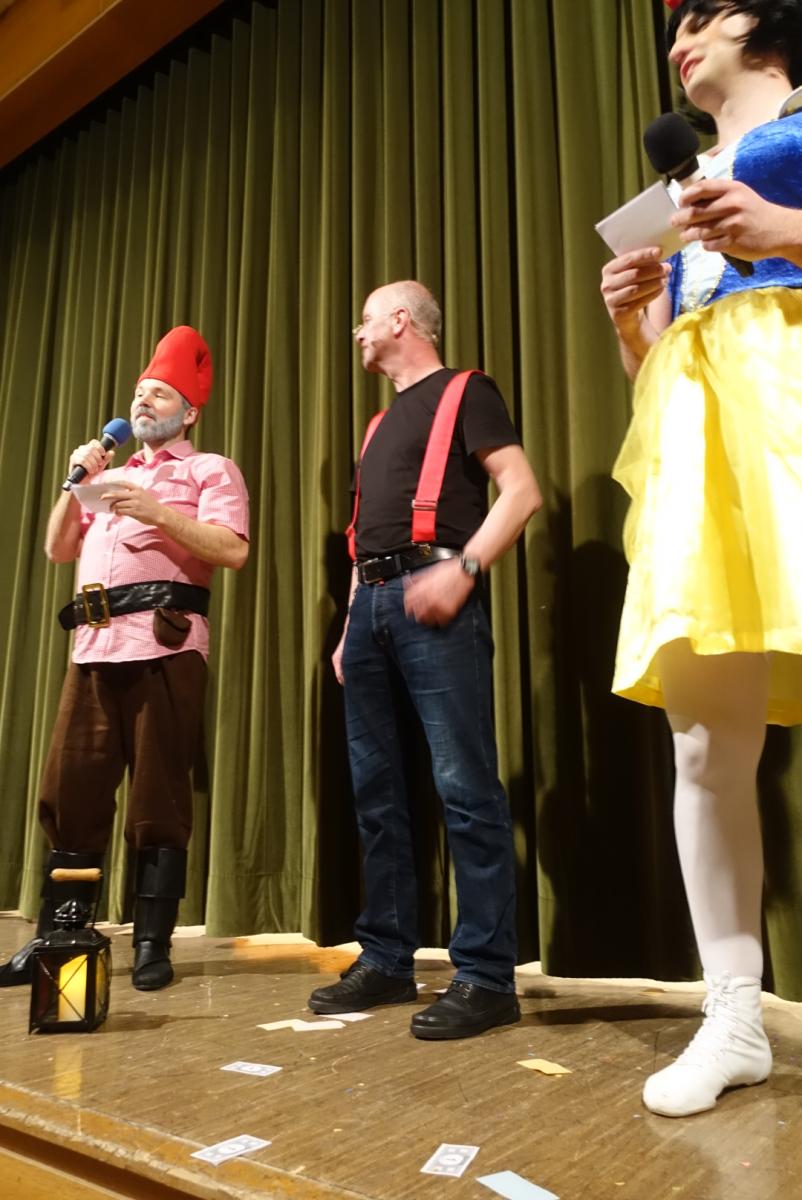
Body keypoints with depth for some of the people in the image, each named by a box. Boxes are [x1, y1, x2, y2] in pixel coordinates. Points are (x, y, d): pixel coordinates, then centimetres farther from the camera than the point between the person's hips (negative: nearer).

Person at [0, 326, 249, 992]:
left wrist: (158, 512, -14)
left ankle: (153, 945, 5)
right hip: (94, 645, 6)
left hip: (164, 643, -6)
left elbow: (233, 549, -7)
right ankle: (54, 938, 14)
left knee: (158, 797, -3)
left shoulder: (209, 469, 9)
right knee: (71, 790, 4)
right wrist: (77, 483, 10)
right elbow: (58, 550, 21)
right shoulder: (112, 475, 28)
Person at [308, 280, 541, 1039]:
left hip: (431, 598, -8)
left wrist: (463, 569, -21)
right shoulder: (382, 422, 27)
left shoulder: (464, 393, 4)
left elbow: (521, 491, -8)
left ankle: (486, 977, -2)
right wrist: (349, 626, 19)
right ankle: (386, 960, 16)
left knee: (464, 787, -10)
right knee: (374, 790, 7)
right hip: (371, 604, 8)